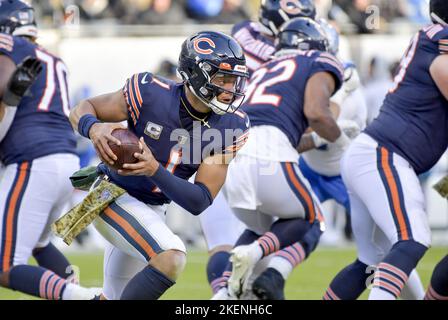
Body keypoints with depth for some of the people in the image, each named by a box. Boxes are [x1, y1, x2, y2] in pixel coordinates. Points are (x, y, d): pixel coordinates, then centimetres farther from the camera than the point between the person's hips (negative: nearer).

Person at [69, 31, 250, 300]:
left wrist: (155, 170, -33)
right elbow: (83, 109, -9)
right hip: (111, 195, -6)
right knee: (172, 258, -29)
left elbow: (200, 201, -15)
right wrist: (93, 128, -35)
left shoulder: (230, 126, -13)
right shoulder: (151, 94, -23)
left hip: (152, 210, 6)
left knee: (116, 298, 17)